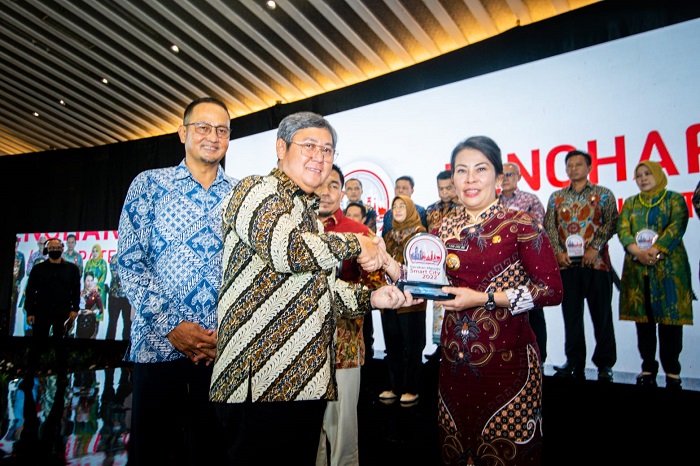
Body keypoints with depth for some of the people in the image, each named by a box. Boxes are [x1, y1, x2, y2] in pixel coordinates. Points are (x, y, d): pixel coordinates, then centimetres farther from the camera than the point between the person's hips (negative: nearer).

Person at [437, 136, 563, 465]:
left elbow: (552, 290, -13)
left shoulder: (520, 225, -8)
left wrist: (483, 298, -17)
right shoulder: (445, 228, 6)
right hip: (455, 360, 5)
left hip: (507, 360, -4)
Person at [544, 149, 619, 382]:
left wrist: (594, 248, -13)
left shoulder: (603, 194, 6)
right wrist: (558, 252, -5)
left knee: (602, 314, 3)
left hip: (596, 262, -2)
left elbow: (611, 223, -3)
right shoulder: (556, 197, 13)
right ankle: (574, 362, 15)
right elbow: (549, 226, 7)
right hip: (566, 263, 2)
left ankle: (605, 364, 14)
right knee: (571, 315, 6)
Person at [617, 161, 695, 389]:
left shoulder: (674, 199, 9)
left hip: (669, 266, -3)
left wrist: (655, 250, -20)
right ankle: (648, 368, 11)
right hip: (636, 267, 3)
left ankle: (672, 370, 6)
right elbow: (622, 228, 3)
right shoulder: (630, 203, 17)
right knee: (643, 319, 3)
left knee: (670, 319, -3)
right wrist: (637, 251, -15)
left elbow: (677, 226, -7)